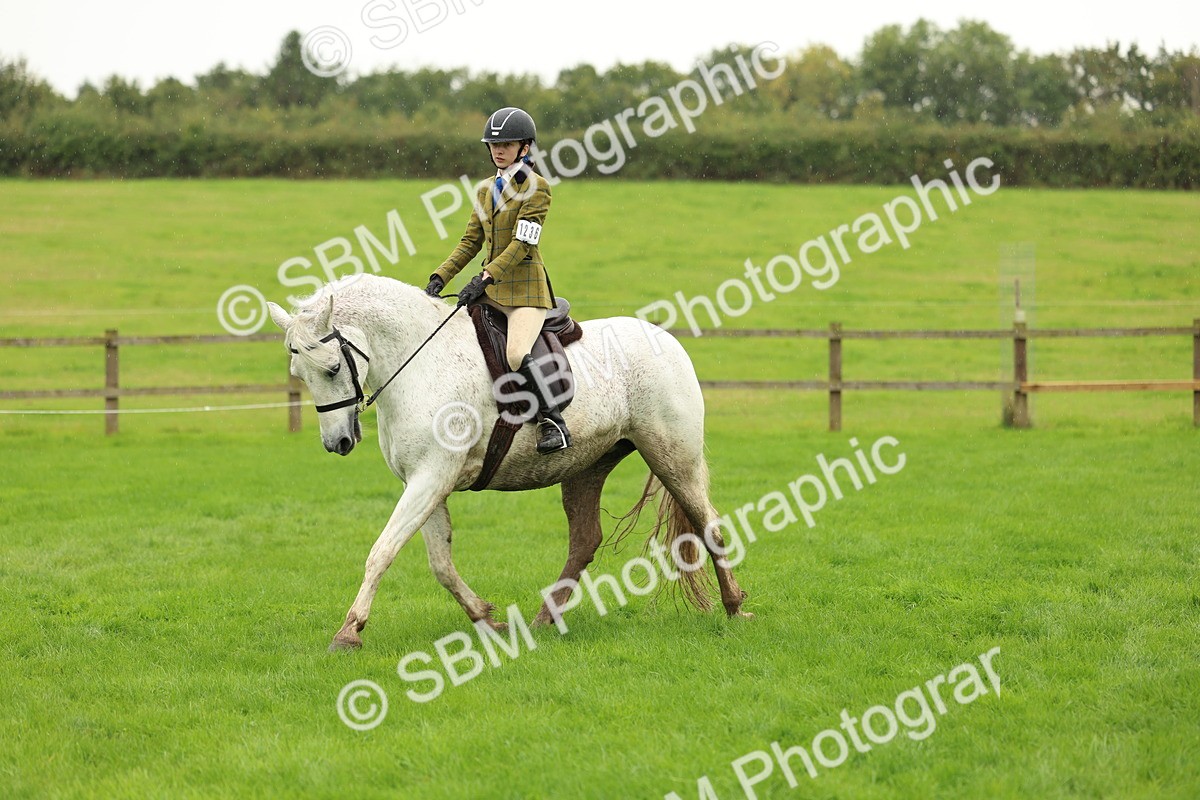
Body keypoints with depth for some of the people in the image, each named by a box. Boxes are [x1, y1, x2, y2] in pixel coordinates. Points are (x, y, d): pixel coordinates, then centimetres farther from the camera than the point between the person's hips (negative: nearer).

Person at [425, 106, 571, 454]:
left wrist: (484, 278, -24)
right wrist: (440, 277, 2)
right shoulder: (487, 191, 15)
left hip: (525, 287, -8)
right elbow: (471, 241, 15)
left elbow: (522, 243, -16)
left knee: (516, 354, -28)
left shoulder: (537, 187, -7)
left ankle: (554, 423, -15)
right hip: (490, 288, 8)